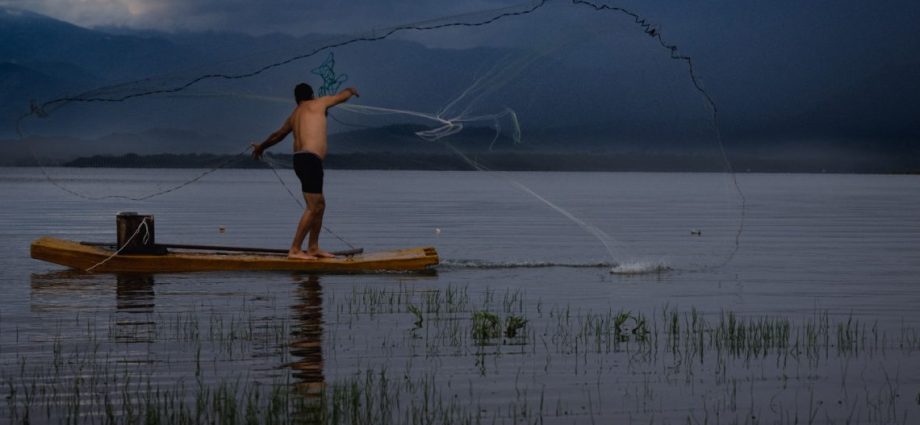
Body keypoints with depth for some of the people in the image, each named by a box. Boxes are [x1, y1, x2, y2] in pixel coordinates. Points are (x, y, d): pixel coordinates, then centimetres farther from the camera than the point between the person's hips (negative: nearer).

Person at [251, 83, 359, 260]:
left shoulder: (294, 115, 22)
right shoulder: (318, 104, 5)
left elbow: (278, 134, 37)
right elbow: (342, 96, 19)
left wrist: (261, 146, 55)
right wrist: (351, 91, 43)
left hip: (300, 158, 8)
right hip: (310, 159, -8)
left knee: (320, 205, 17)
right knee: (313, 208, -10)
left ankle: (313, 248, 22)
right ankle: (295, 250, -14)